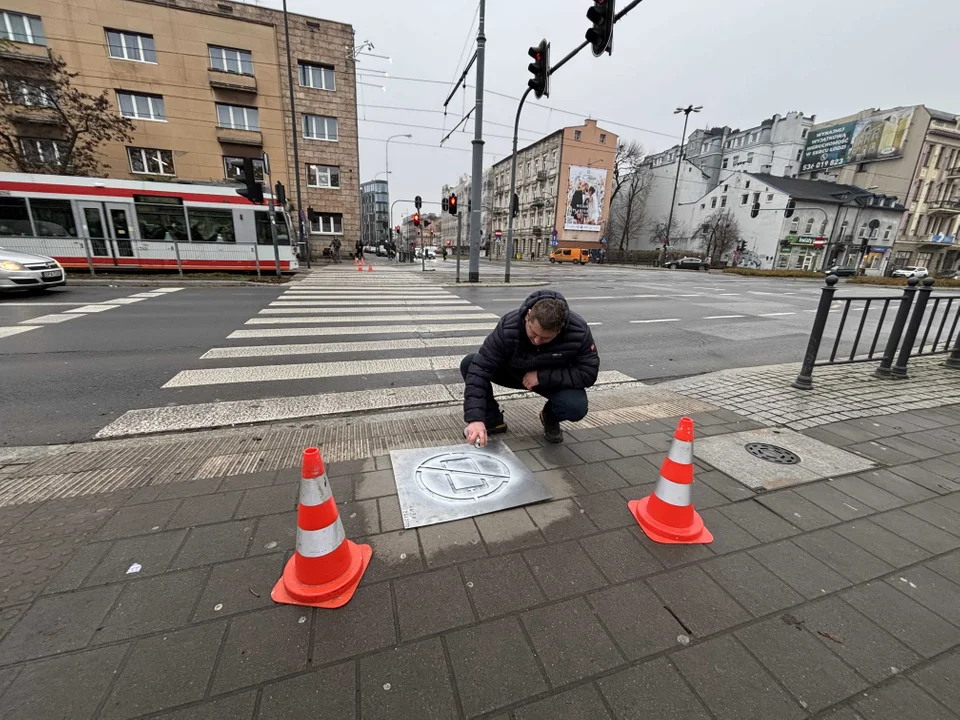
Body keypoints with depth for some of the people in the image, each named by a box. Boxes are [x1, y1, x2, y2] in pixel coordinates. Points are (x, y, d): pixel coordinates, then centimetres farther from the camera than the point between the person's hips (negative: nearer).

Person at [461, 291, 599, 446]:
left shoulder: (578, 331, -30)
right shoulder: (508, 326, -33)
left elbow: (588, 373, -24)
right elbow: (480, 369, -36)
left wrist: (542, 377, -32)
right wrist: (475, 418, -45)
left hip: (555, 379, 0)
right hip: (513, 372, 1)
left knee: (577, 407, -31)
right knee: (469, 364, -23)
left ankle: (550, 417, 8)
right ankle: (492, 419, 0)